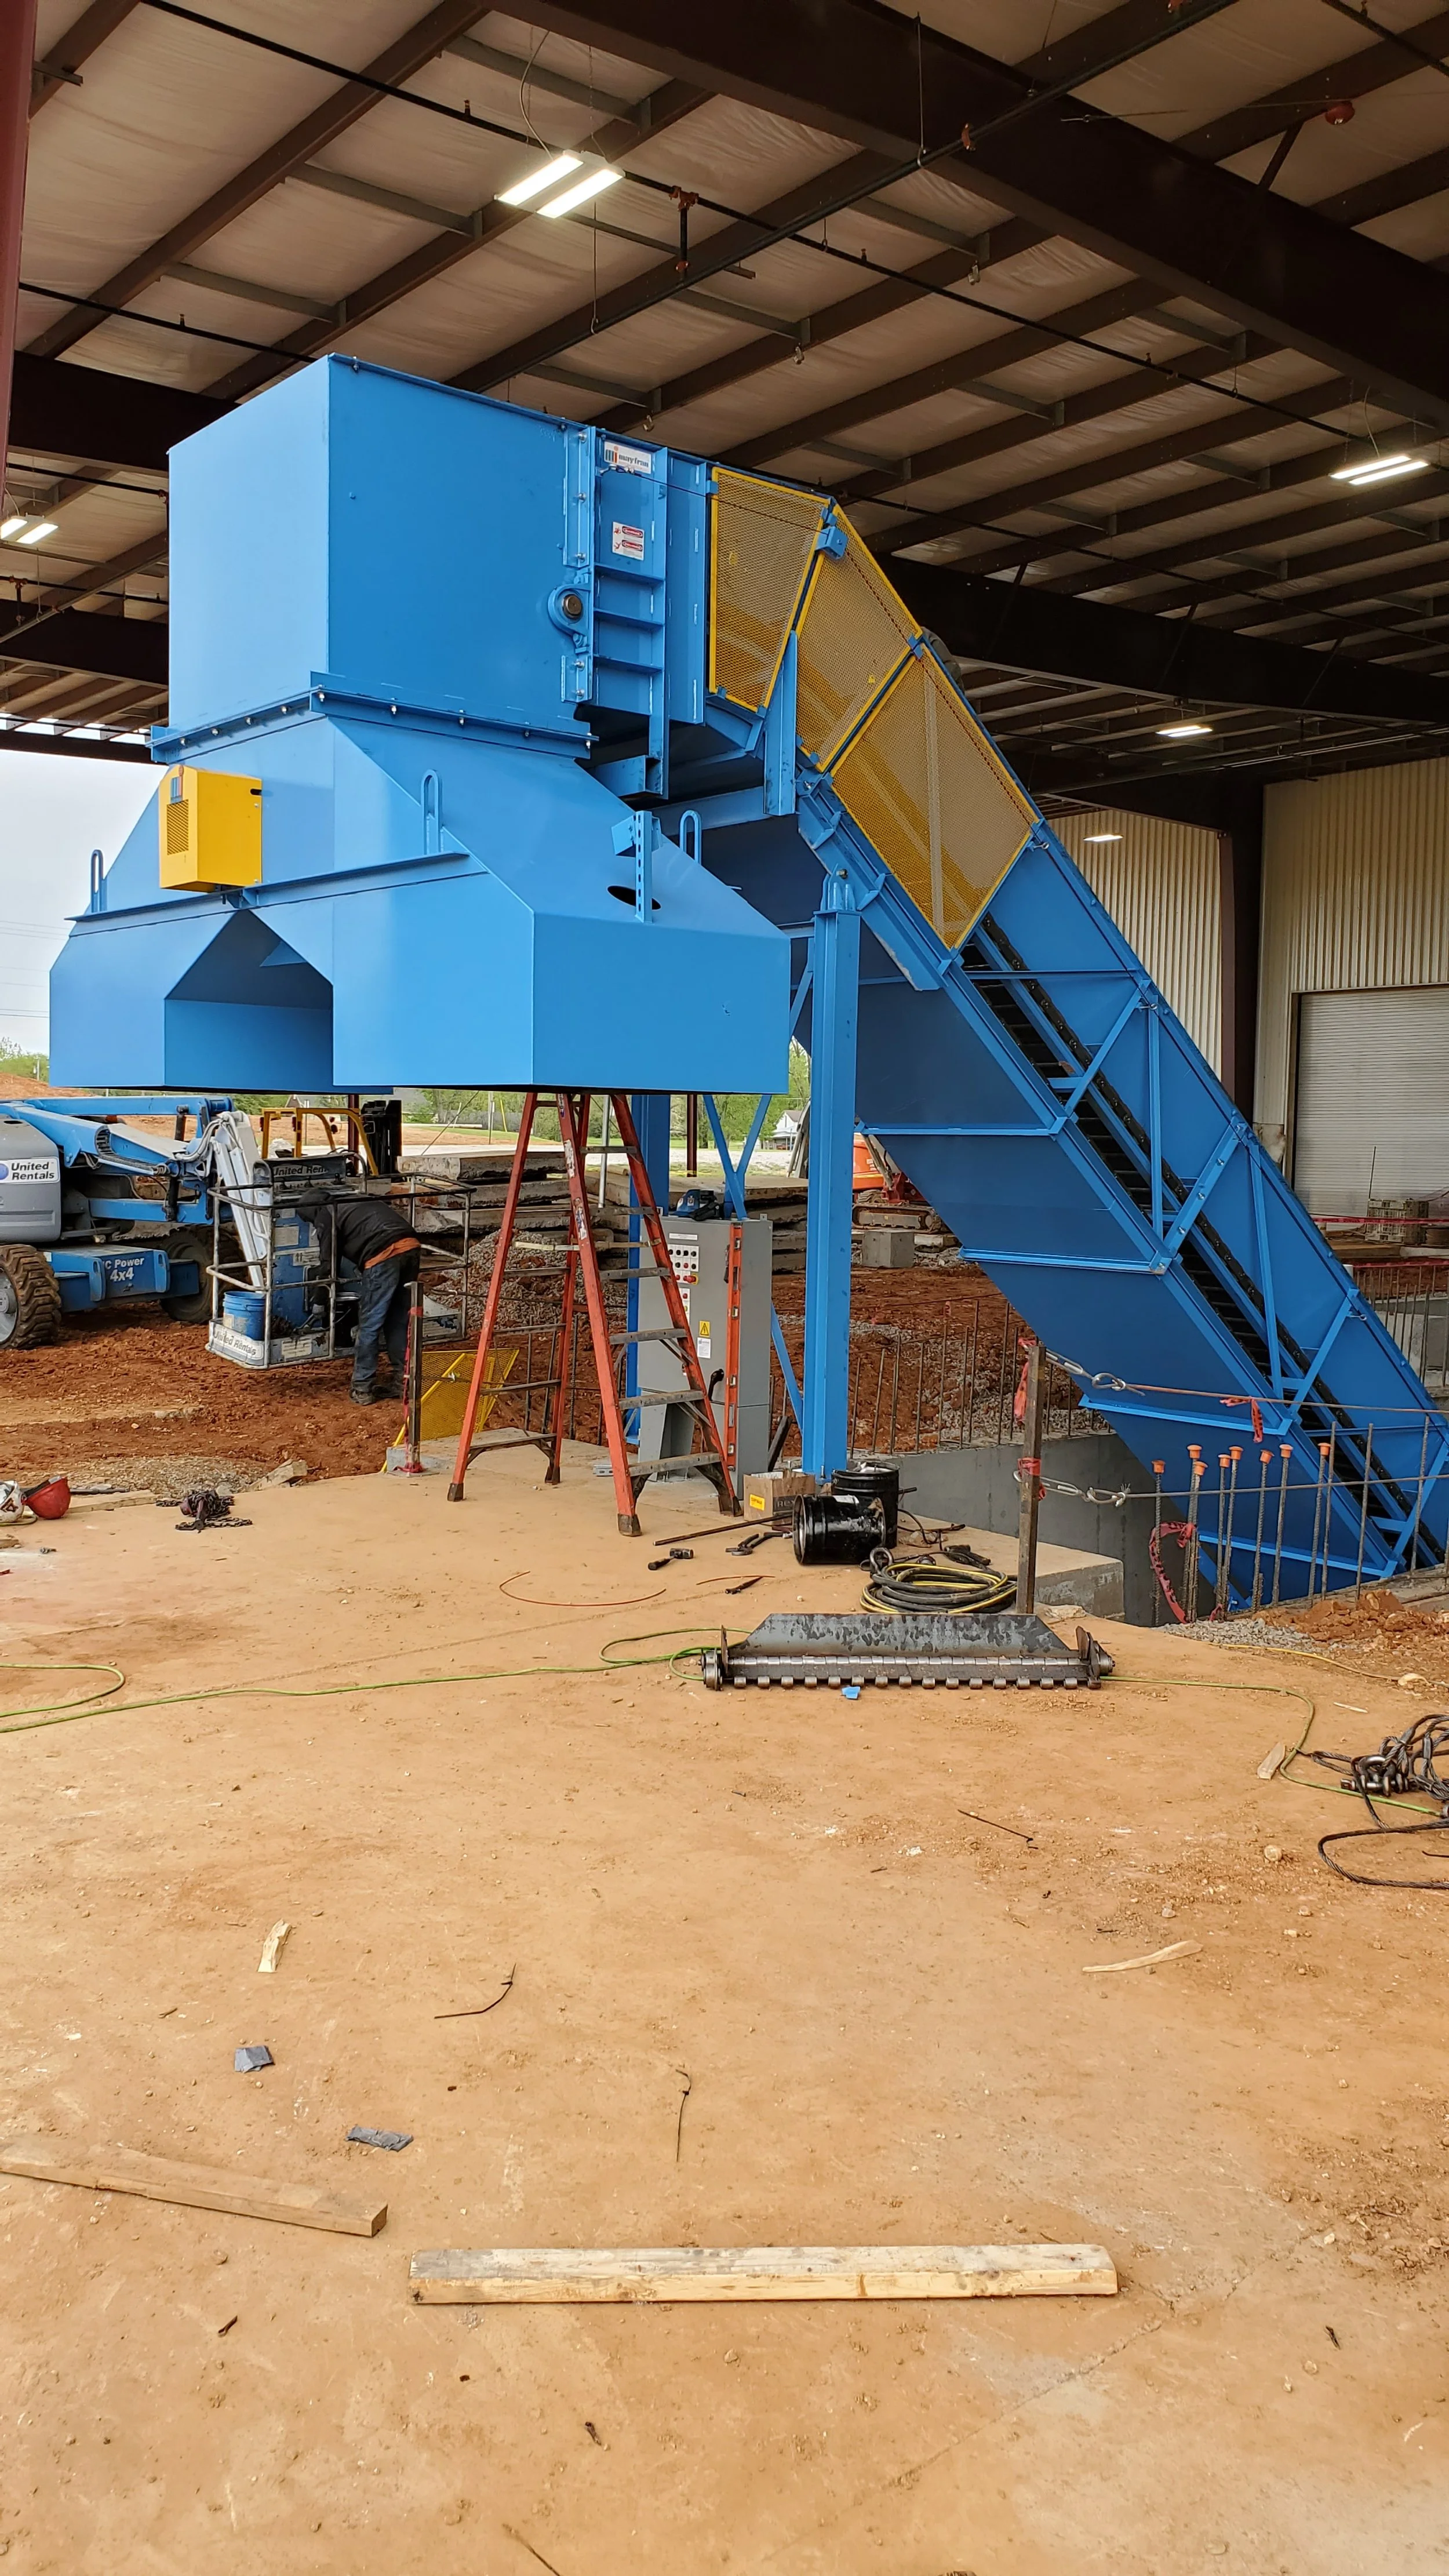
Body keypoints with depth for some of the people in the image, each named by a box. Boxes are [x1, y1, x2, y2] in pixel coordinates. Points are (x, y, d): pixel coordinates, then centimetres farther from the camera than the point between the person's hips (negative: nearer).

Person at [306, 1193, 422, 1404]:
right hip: (411, 1246, 7)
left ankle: (363, 1389, 9)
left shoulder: (325, 1215, 13)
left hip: (384, 1254, -7)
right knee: (400, 1322, 17)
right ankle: (402, 1382, 22)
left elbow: (329, 1262, 11)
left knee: (370, 1325, 3)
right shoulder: (357, 1201, 35)